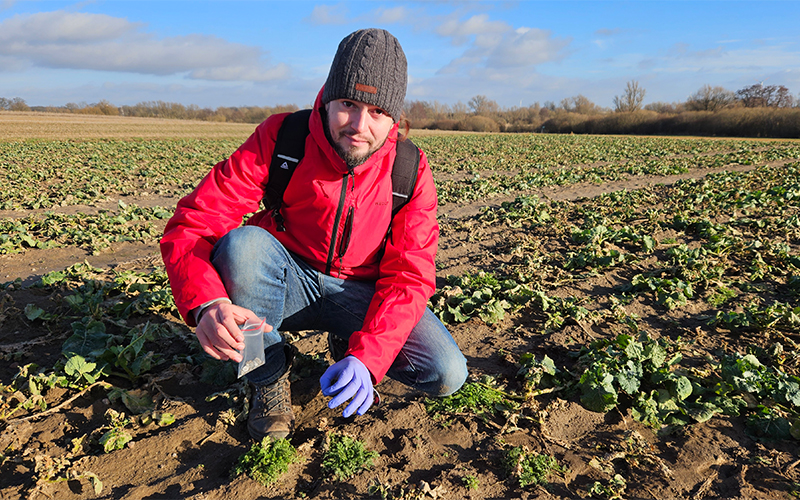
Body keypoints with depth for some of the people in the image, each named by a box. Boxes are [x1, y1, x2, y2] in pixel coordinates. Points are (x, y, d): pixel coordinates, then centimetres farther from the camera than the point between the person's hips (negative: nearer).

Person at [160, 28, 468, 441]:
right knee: (243, 244, -34)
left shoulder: (410, 171, -14)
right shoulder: (279, 138, -18)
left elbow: (410, 276, -17)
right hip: (287, 284, -1)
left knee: (447, 375, -19)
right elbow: (189, 226, -23)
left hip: (360, 294, 1)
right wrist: (207, 304, -45)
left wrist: (367, 358, -34)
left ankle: (348, 346, 12)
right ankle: (269, 378, -9)